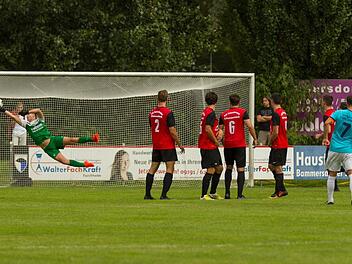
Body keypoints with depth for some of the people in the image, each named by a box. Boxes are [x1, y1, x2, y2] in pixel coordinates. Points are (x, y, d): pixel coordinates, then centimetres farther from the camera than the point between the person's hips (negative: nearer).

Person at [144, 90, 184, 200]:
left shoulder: (152, 113, 5)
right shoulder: (168, 113, -15)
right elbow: (172, 131, -16)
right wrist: (179, 144, -5)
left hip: (156, 145, 6)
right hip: (168, 146, -6)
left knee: (153, 169, 12)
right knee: (170, 169, -2)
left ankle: (147, 194, 12)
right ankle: (164, 194, -10)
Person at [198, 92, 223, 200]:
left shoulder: (206, 111, 14)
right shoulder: (210, 113, -15)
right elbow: (208, 129, -23)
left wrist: (219, 131, 7)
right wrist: (216, 141, -11)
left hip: (212, 146, 10)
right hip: (208, 146, -10)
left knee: (219, 168, 16)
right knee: (211, 170, -9)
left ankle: (213, 193, 23)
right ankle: (203, 195, -9)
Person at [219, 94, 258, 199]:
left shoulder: (223, 115, 6)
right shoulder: (243, 112, -4)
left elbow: (220, 129, 9)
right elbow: (250, 126, -11)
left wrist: (220, 140, 23)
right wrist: (255, 139, -2)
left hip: (227, 144, 3)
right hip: (240, 144, -3)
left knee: (229, 168, 17)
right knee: (240, 169, -1)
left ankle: (227, 193, 12)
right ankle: (239, 194, -7)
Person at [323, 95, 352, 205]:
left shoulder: (339, 113, -4)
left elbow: (327, 123, -15)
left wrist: (325, 138, -7)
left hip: (335, 148, 1)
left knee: (332, 174, 13)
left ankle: (330, 199, 18)